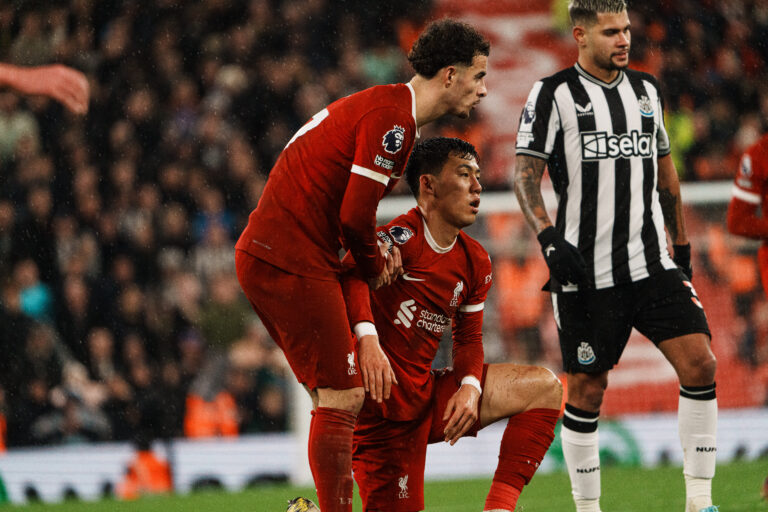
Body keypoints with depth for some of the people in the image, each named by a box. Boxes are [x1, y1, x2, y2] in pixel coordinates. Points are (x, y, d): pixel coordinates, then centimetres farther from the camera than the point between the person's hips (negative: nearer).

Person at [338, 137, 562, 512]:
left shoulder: (475, 262, 9)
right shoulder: (405, 236, -15)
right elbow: (354, 273, -31)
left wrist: (470, 386, -5)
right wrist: (368, 338, -47)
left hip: (427, 396, 8)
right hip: (382, 401, -8)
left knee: (544, 387, 0)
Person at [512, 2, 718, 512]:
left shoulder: (647, 90, 13)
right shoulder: (553, 95, -2)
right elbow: (526, 173, -4)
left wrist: (682, 250, 20)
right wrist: (548, 236, -19)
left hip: (653, 263, 4)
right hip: (585, 271, -4)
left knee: (700, 363, -10)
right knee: (586, 388, 1)